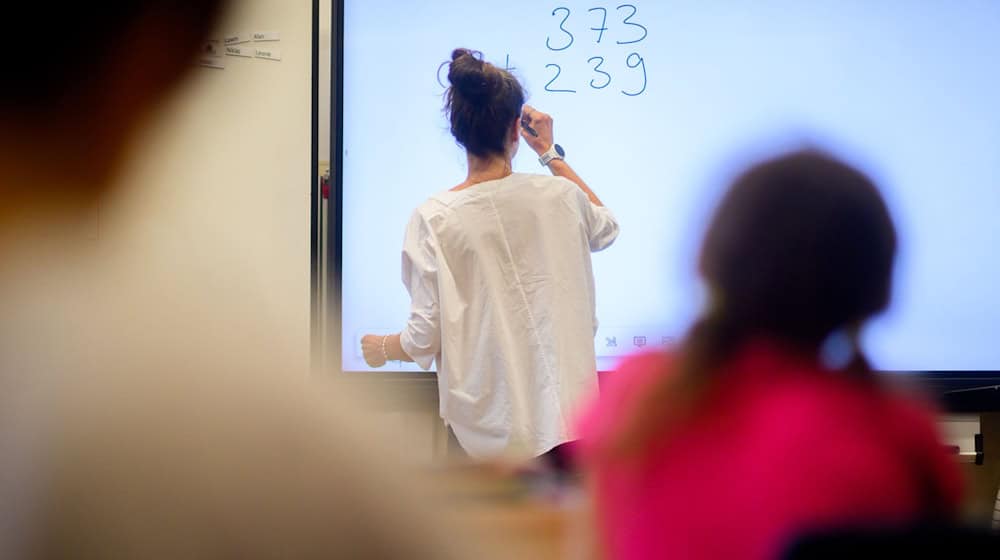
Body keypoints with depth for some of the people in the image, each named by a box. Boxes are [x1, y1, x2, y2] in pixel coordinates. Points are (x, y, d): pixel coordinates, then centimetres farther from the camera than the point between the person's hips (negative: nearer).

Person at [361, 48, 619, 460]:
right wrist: (551, 156, 29)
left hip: (485, 426, -1)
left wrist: (382, 348, 16)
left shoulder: (434, 219, -8)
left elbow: (425, 338, -7)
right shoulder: (557, 196, -2)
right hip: (562, 410, 1)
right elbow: (606, 228, 24)